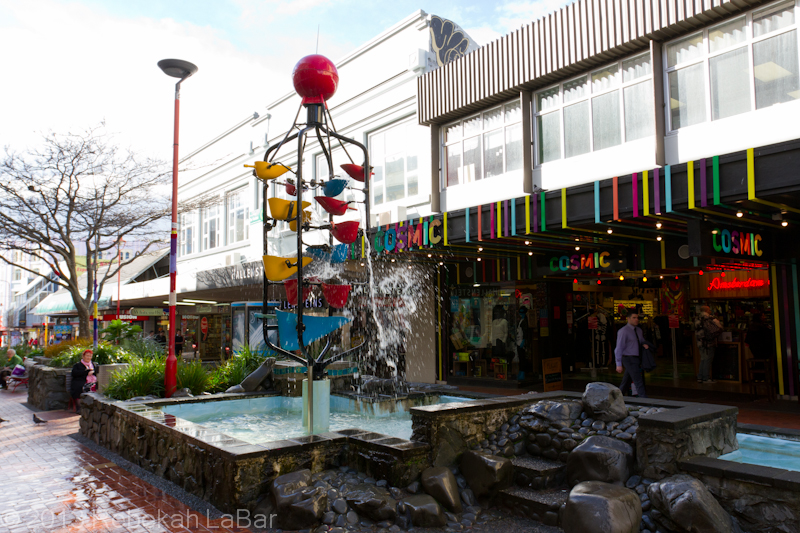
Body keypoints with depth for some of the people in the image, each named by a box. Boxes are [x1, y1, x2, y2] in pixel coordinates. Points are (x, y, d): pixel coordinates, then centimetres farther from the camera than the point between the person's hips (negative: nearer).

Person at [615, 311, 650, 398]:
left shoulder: (638, 330, 11)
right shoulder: (623, 331, -13)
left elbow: (642, 341, 26)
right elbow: (619, 348, -14)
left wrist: (645, 345, -1)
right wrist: (619, 364, -17)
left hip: (636, 360, 8)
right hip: (629, 360, -8)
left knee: (626, 382, 14)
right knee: (639, 382, -10)